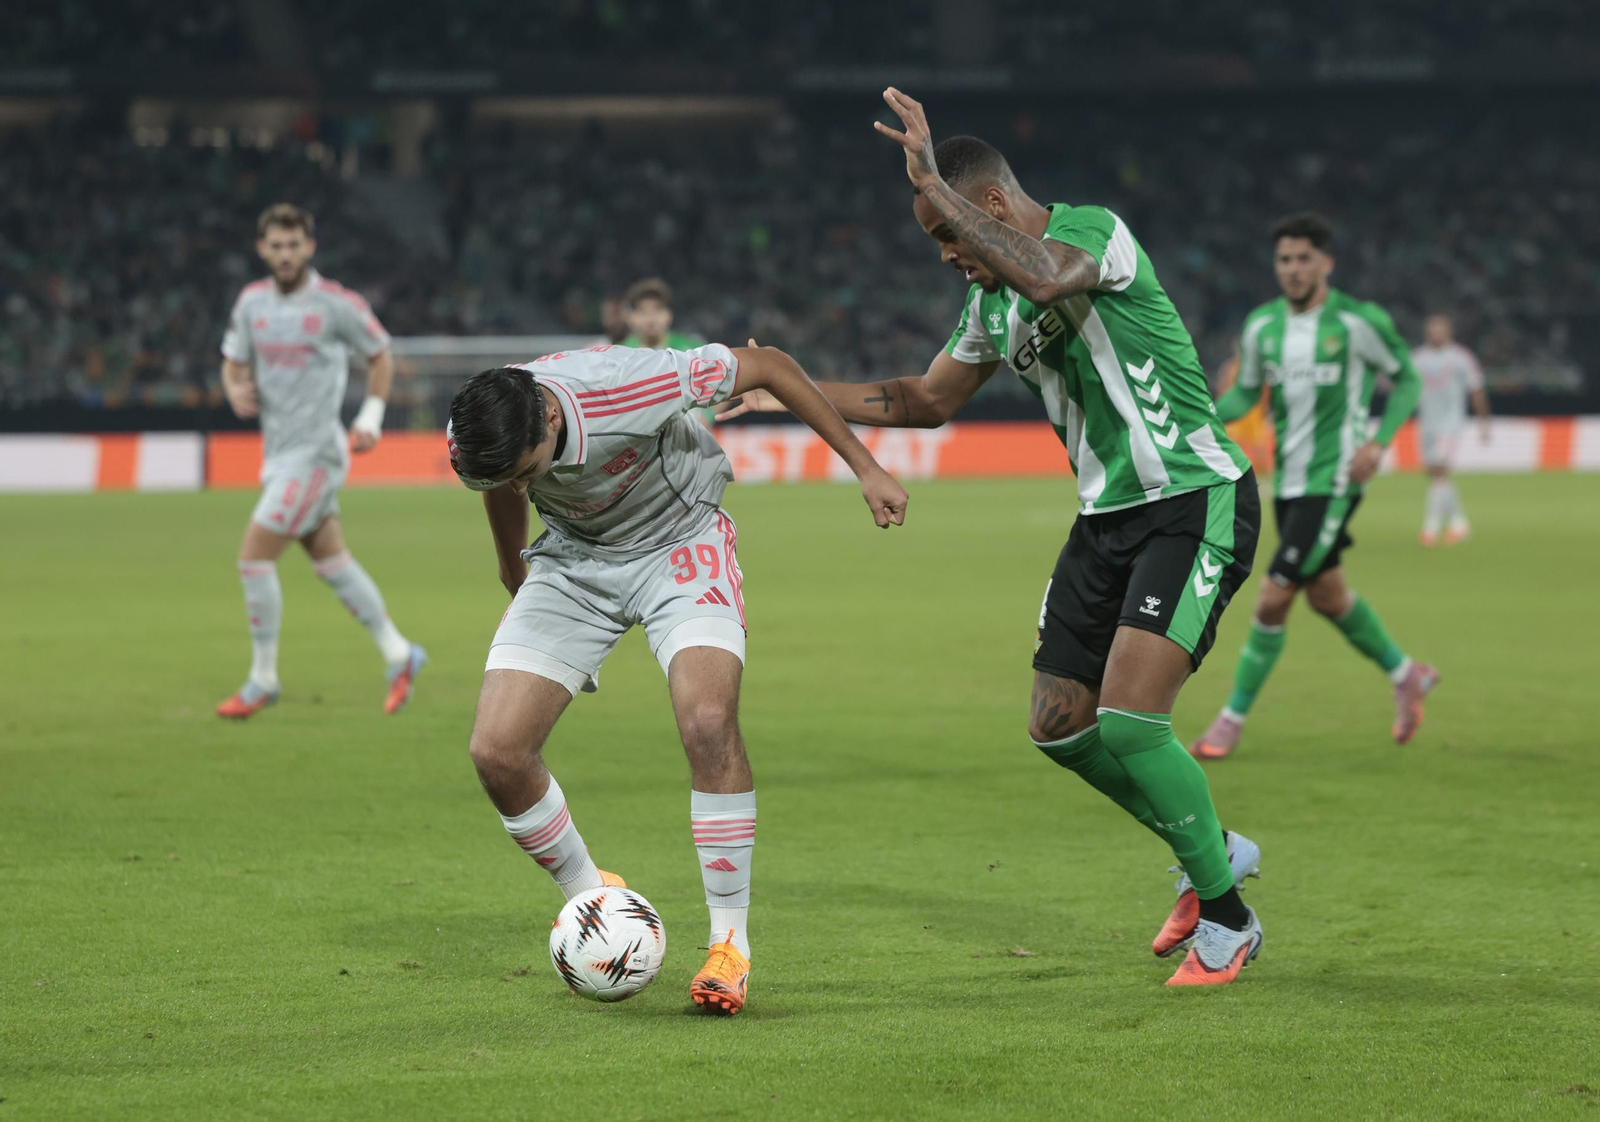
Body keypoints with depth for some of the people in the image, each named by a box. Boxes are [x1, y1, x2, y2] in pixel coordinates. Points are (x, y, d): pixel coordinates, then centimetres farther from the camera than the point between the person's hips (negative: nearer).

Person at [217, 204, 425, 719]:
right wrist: (237, 392, -10)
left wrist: (371, 417, -9)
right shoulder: (252, 301, 4)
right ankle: (398, 655, 26)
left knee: (254, 556, -10)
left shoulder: (337, 304, -11)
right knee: (331, 561, 13)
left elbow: (380, 356, 2)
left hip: (316, 451, -7)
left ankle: (263, 679, 1)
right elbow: (233, 364, 13)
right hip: (279, 450, 7)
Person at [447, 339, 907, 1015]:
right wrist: (515, 573, 25)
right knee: (496, 750, -13)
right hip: (573, 558, 4)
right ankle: (590, 897, 14)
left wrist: (864, 467, -12)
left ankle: (731, 944, -15)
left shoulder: (634, 387, -36)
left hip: (680, 545, -4)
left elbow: (768, 366, -19)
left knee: (708, 719, -28)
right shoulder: (470, 444, -22)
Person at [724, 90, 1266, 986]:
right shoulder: (992, 300, 11)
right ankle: (1212, 849, 28)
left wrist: (932, 185, -35)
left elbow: (1042, 277, -40)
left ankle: (1226, 917, -2)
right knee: (1061, 725, 6)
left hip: (1197, 501, -9)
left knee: (1126, 718, -19)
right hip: (1110, 513, 9)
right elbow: (929, 400, 24)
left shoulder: (1094, 232, -15)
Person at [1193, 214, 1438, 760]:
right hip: (1287, 482, 7)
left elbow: (1406, 378, 1)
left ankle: (1234, 717, 1)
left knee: (1273, 598, -12)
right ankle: (1405, 675, 40)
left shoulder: (1358, 322, -11)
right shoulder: (1261, 325, 4)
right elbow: (1246, 393, 14)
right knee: (1327, 596, 18)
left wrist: (1378, 442, -13)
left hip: (1333, 482, -6)